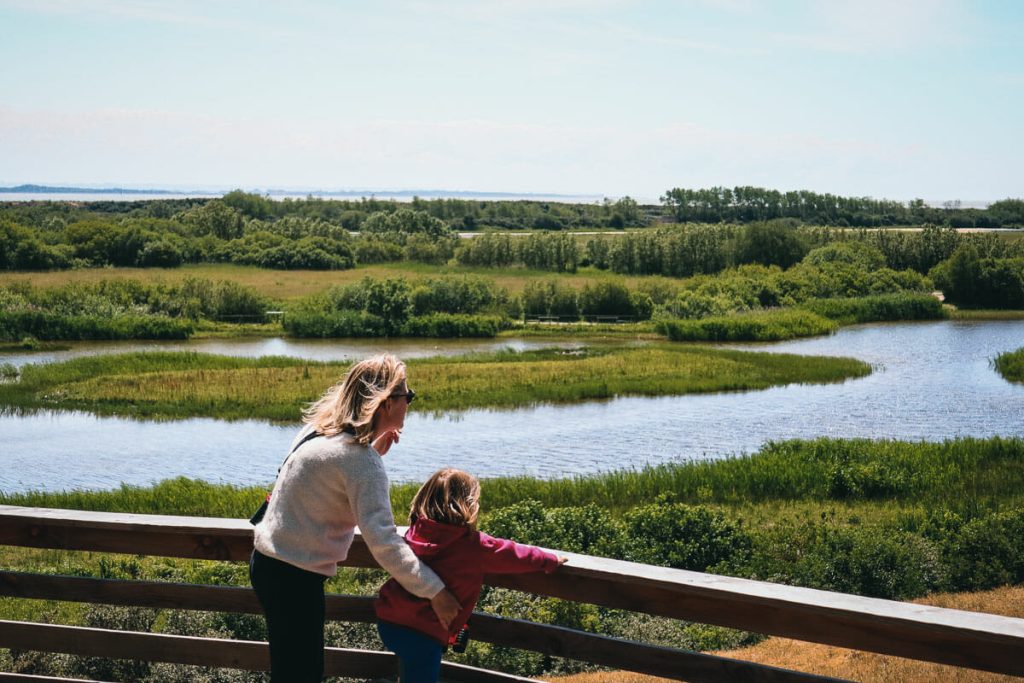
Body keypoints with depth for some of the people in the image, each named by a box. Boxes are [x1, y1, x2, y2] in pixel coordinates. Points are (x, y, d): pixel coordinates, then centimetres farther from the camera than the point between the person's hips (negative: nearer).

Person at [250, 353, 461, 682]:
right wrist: (434, 591, -22)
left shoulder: (320, 429, 4)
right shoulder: (361, 461, -22)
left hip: (269, 562, 9)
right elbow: (383, 542, -28)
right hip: (292, 578, -9)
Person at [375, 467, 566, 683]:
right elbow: (512, 554, 2)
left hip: (388, 622, 5)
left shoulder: (416, 531, 5)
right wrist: (550, 561, 18)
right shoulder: (473, 545, -12)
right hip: (423, 633, -5)